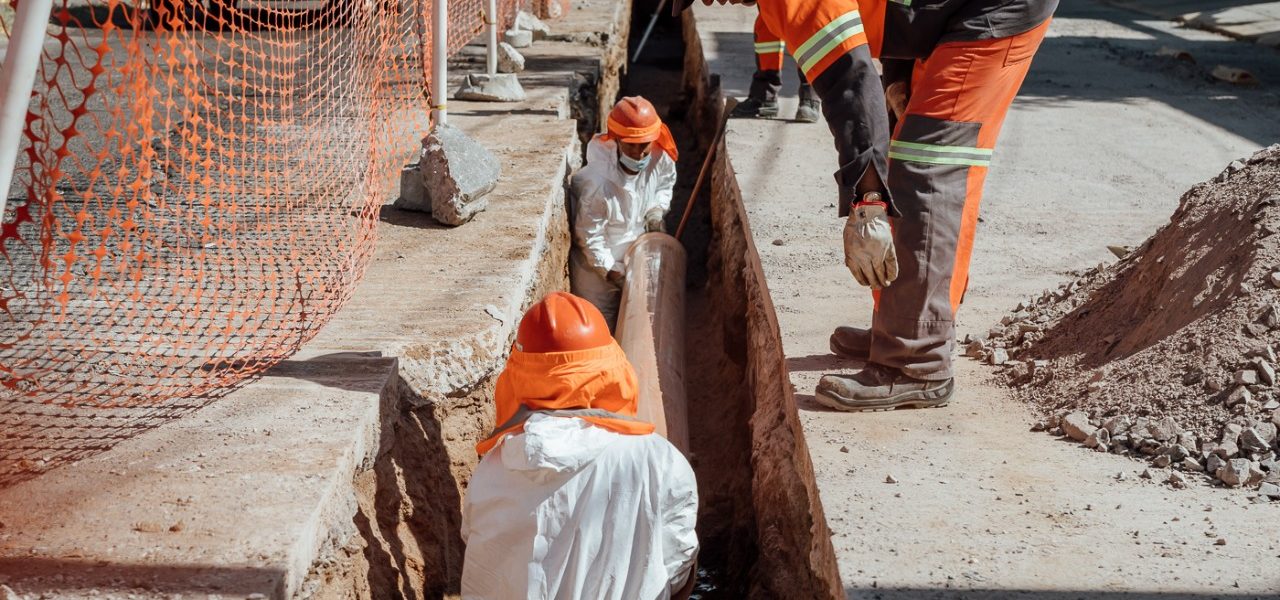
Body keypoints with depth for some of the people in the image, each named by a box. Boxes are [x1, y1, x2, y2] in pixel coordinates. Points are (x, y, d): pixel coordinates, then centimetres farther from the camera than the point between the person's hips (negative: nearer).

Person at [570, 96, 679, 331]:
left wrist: (657, 210, -6)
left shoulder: (659, 159, -18)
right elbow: (589, 235, -24)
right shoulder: (597, 182, -35)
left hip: (637, 255, 6)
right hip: (598, 265, -6)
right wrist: (610, 270, -23)